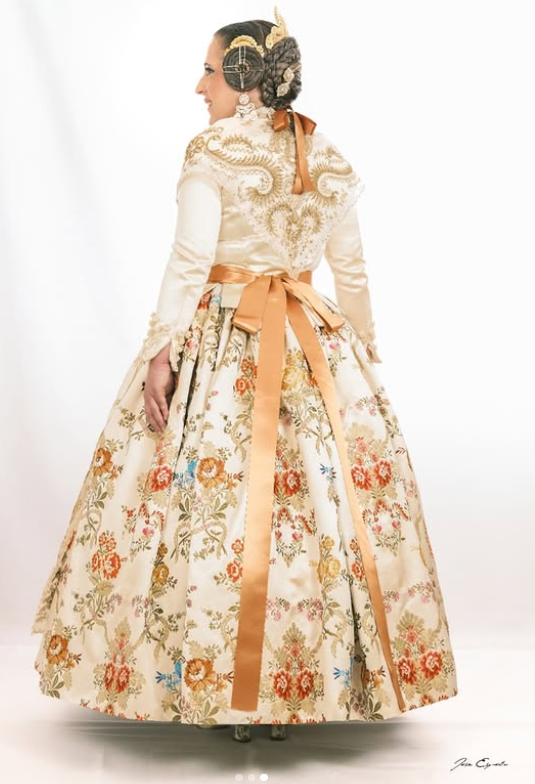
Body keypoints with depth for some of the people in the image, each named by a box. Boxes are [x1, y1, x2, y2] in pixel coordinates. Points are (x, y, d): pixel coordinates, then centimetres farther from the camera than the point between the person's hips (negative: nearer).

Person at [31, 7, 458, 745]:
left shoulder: (213, 152, -7)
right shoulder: (330, 160, 9)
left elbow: (190, 262, -15)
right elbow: (352, 271, 11)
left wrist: (160, 350, -15)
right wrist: (364, 352, 20)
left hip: (221, 343, -5)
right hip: (316, 346, 5)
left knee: (214, 494, 0)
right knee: (327, 485, 8)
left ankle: (224, 690, 6)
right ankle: (298, 689, 15)